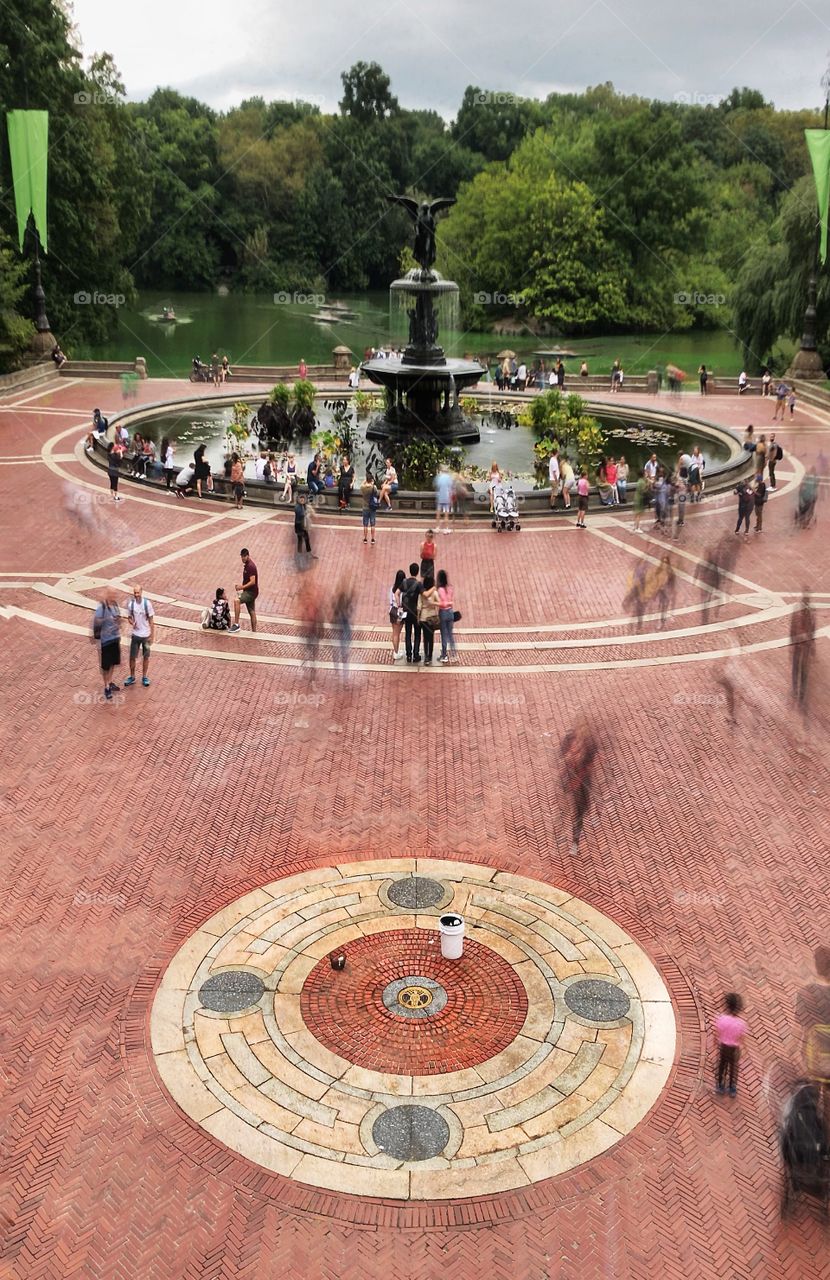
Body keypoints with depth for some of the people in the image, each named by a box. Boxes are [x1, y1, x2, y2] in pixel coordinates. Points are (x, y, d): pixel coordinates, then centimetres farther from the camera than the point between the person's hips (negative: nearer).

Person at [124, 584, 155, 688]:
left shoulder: (147, 604, -13)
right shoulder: (130, 604, -7)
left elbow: (151, 620, -6)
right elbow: (129, 617, 7)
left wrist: (152, 635, -7)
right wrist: (132, 623, -18)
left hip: (146, 635, -1)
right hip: (135, 635, 1)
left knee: (146, 657, 10)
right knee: (132, 657, 6)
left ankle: (144, 677, 26)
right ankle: (132, 677, 23)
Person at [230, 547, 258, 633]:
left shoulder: (251, 566, -16)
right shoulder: (246, 565, 15)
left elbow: (252, 581, -24)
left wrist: (243, 587, -26)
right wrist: (240, 585, 10)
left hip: (251, 591, -10)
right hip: (249, 592, 10)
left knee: (237, 601, -27)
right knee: (252, 612, 12)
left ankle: (236, 624, -29)